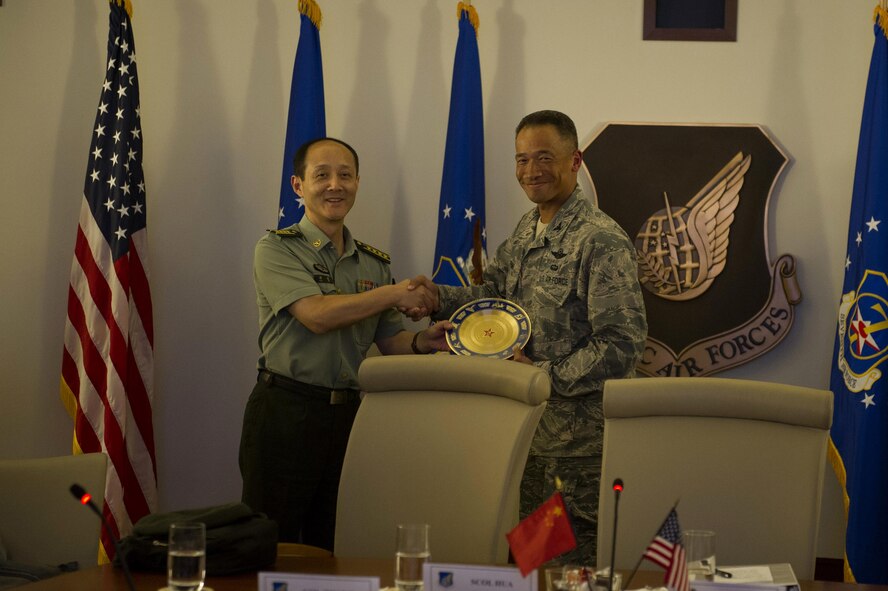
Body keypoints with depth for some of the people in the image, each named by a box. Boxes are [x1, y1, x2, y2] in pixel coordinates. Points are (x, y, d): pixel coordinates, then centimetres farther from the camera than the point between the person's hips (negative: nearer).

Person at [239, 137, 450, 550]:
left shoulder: (374, 263, 13)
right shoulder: (277, 249, -4)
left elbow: (389, 340, 14)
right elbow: (316, 314, -17)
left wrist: (421, 342, -9)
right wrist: (394, 294, -11)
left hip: (348, 415, 5)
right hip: (285, 411, -5)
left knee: (334, 546, 11)